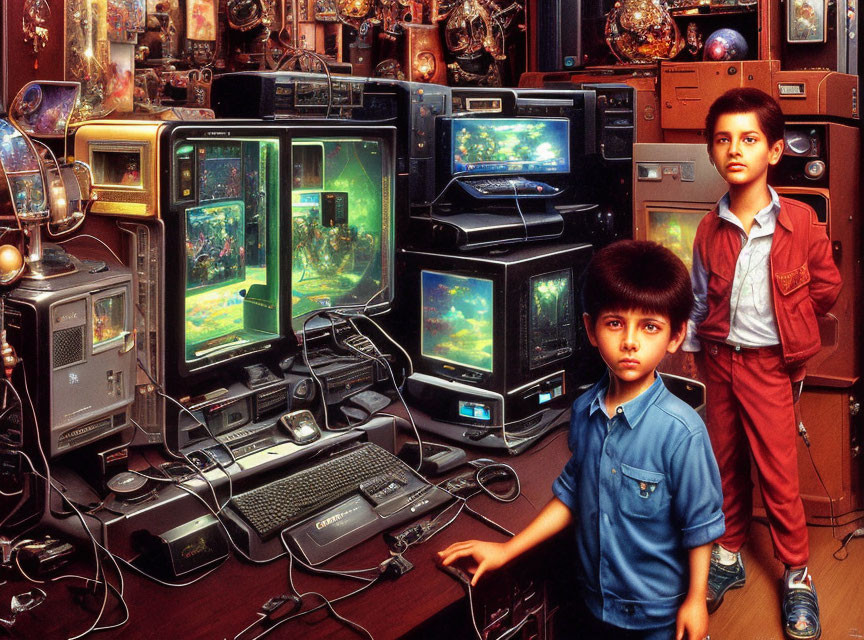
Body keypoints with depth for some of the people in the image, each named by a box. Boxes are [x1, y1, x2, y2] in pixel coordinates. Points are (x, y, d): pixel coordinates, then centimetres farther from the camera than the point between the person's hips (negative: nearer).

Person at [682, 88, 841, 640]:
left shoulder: (800, 222, -10)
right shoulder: (710, 230, 0)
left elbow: (827, 287, 3)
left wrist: (783, 322, 9)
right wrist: (695, 351, 12)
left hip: (770, 362, -4)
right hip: (720, 360, 4)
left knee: (778, 471, 1)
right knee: (726, 464, 15)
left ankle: (797, 574, 18)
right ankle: (729, 557, 32)